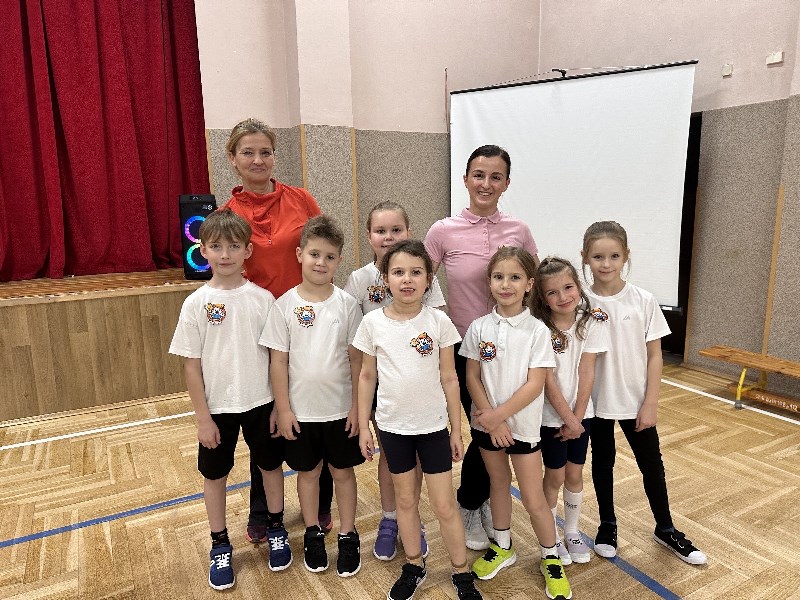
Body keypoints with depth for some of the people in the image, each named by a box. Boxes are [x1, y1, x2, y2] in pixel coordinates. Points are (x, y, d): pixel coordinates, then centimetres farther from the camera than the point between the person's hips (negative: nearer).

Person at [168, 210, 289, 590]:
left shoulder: (262, 299, -8)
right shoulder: (196, 303, -9)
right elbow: (192, 364, -6)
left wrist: (280, 404, -2)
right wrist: (202, 417, -6)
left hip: (261, 403, 0)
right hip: (217, 407, 0)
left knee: (270, 466, 16)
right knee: (214, 475, 15)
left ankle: (276, 531, 39)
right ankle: (220, 545, 37)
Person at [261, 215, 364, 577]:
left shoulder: (346, 304, -6)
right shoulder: (285, 305, -8)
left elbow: (356, 359, -3)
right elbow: (278, 361, -5)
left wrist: (357, 406, -4)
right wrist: (283, 409, -6)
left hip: (340, 409, 0)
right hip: (300, 410, 0)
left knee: (343, 471, 14)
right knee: (307, 471, 17)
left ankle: (348, 537, 32)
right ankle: (312, 534, 38)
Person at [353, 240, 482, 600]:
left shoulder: (439, 322, -8)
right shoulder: (373, 322, -6)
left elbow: (449, 378, -2)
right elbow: (367, 376, 2)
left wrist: (456, 429, 0)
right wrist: (363, 426, 3)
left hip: (433, 425, -1)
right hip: (392, 426, 1)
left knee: (444, 505, 8)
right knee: (406, 500, 17)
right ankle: (414, 567, 37)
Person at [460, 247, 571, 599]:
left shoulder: (537, 331, -12)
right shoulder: (479, 327, -4)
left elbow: (534, 385, -15)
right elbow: (472, 377, -4)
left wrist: (499, 414, -17)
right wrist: (490, 419, -12)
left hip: (523, 424, -2)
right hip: (488, 423, 3)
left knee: (533, 498, 5)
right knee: (498, 482, 19)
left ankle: (551, 559, 28)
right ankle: (502, 547, 40)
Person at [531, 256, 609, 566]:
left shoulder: (590, 323, -8)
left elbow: (586, 374, -8)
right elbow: (548, 381, -16)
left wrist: (576, 417, -10)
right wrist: (568, 419, -14)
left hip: (581, 412, 3)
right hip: (551, 415, -3)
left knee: (575, 474, 15)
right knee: (555, 477, 9)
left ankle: (572, 531, 35)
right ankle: (551, 536, 29)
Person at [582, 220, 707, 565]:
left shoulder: (643, 301, -8)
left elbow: (654, 355, -4)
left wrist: (650, 403, -6)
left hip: (636, 400, 1)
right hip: (596, 401, 0)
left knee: (652, 464, 15)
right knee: (603, 462, 16)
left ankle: (666, 529, 37)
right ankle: (607, 526, 36)